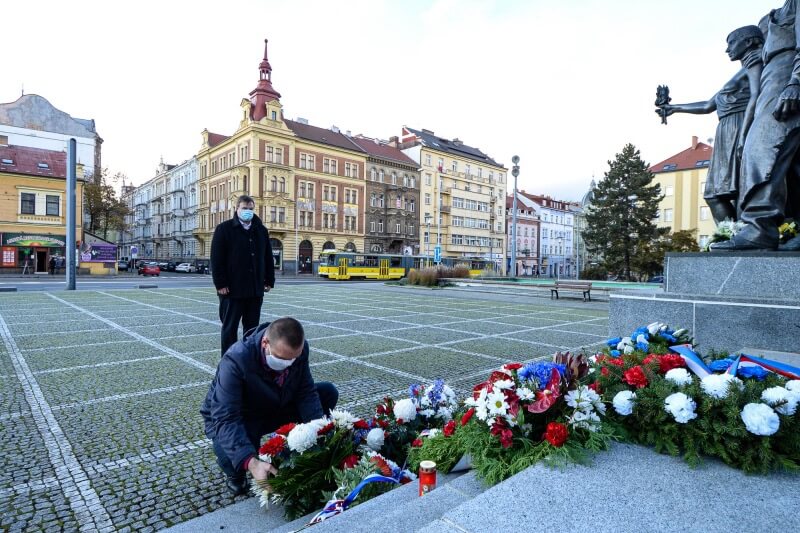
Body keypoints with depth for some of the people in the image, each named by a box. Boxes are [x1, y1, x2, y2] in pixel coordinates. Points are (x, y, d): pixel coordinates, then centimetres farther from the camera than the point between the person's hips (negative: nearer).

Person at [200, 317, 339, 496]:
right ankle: (236, 473, 2)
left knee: (328, 392, -10)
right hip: (238, 419, -4)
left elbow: (306, 392, -16)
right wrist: (251, 463, -52)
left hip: (277, 408, 5)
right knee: (229, 455, -38)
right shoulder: (235, 360, -36)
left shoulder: (298, 350, -22)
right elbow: (225, 418, -40)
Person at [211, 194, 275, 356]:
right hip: (232, 289, -4)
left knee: (252, 327, 11)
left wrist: (269, 280, 8)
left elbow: (268, 258, 14)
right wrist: (220, 284, -13)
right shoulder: (224, 229, -2)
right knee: (230, 328, 4)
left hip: (256, 289, 4)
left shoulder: (261, 230, 12)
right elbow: (216, 259, -7)